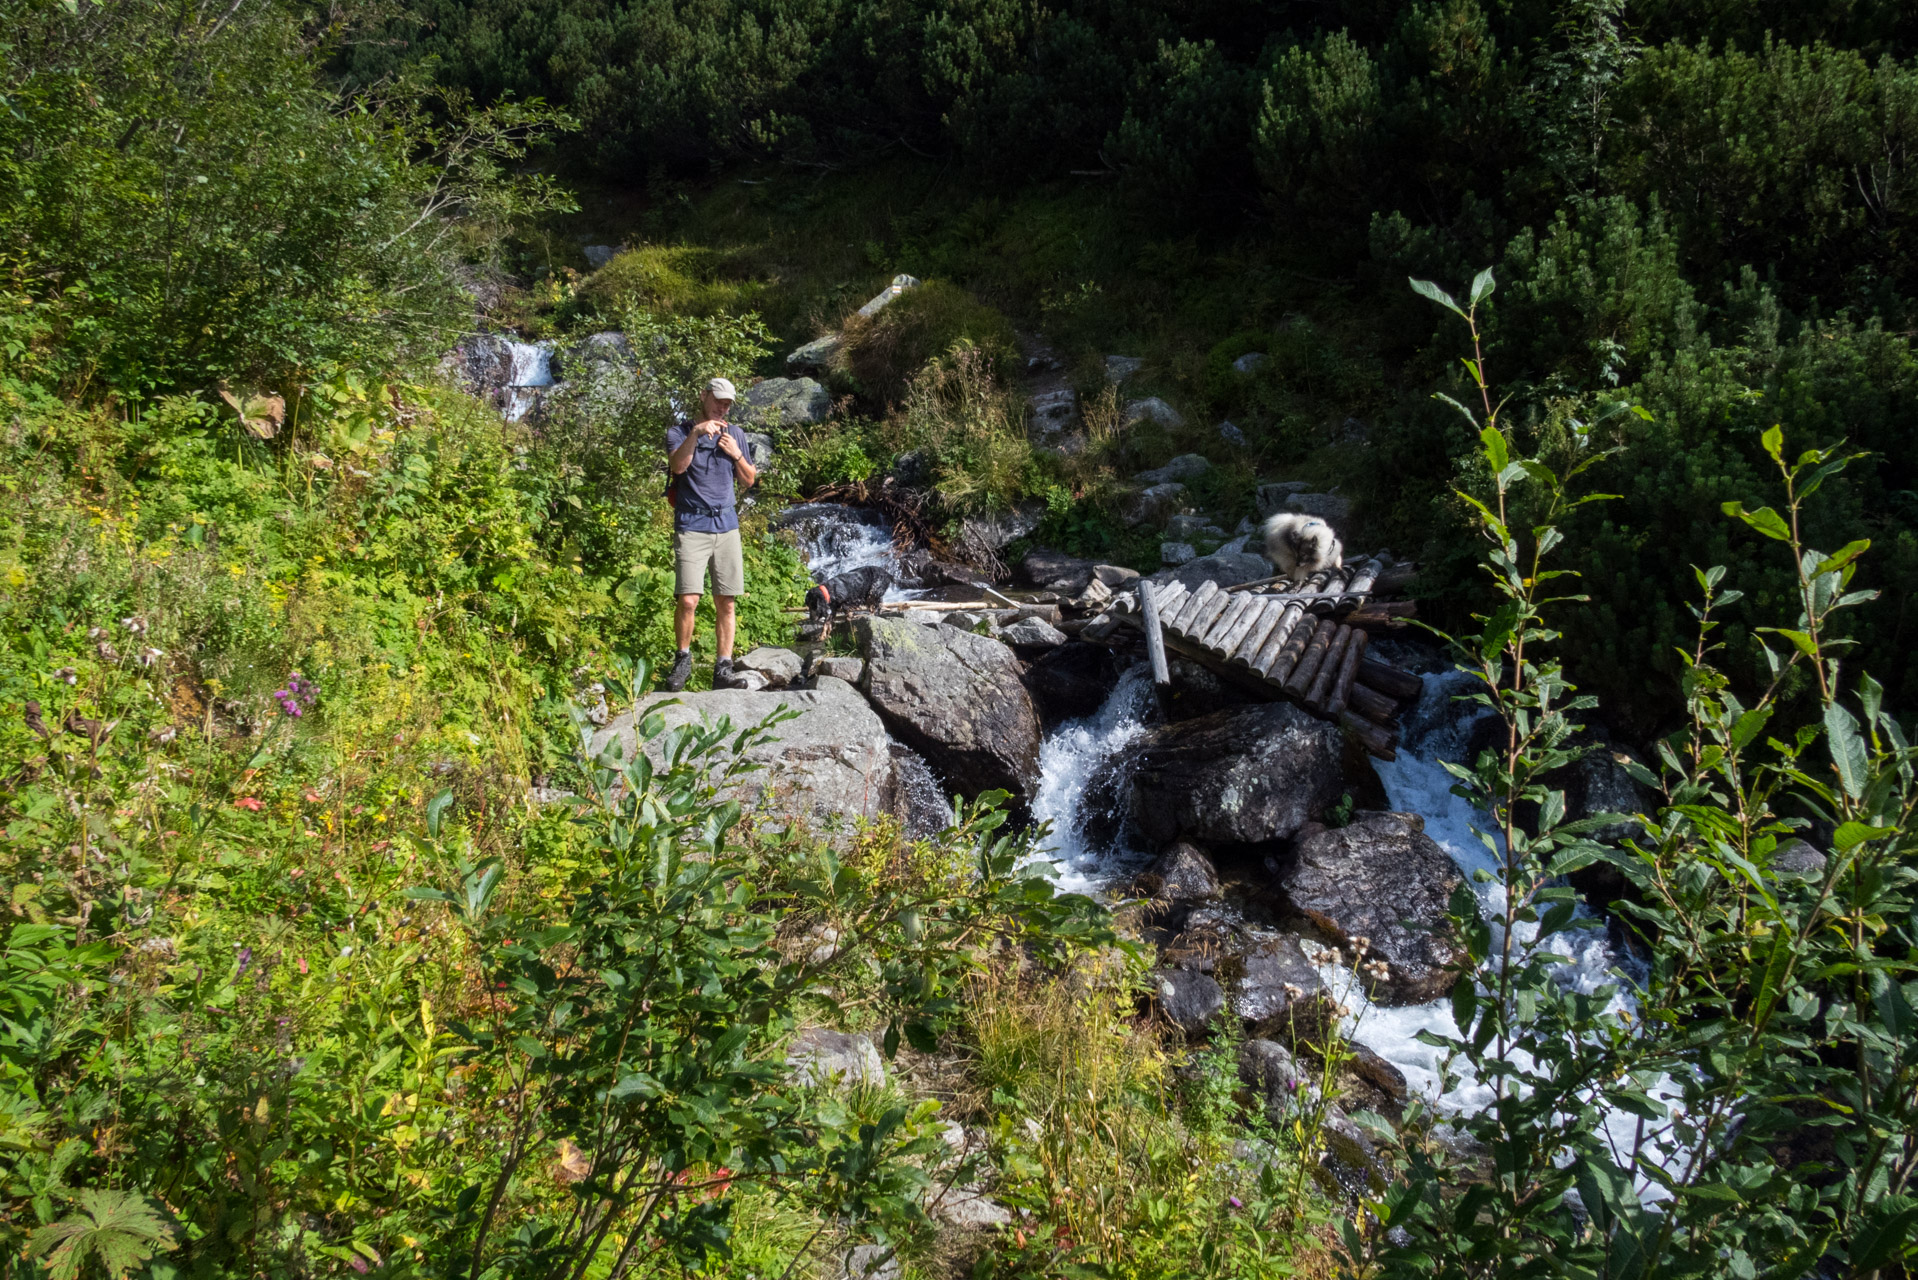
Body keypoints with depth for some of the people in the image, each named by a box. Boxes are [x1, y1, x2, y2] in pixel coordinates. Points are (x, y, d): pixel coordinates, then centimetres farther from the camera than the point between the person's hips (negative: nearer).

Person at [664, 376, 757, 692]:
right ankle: (683, 659, 7)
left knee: (725, 603, 0)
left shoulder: (735, 435, 14)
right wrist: (696, 433, -28)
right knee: (688, 600, -14)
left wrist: (736, 455, -1)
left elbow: (749, 480, 16)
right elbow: (678, 465, -17)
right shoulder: (679, 432, 3)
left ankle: (723, 668, 5)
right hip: (691, 526, -3)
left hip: (726, 525, 4)